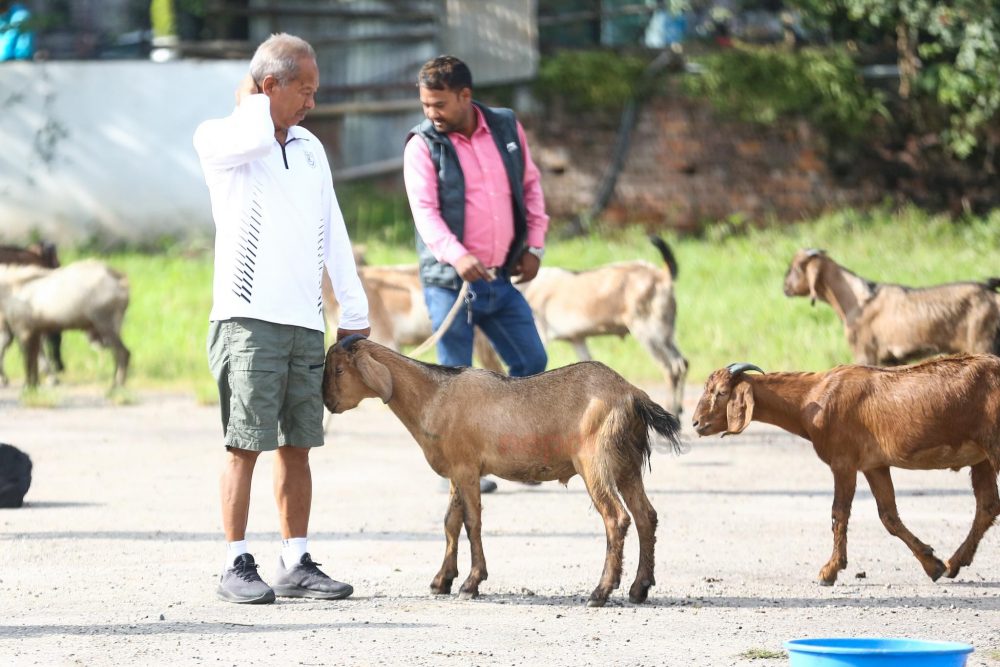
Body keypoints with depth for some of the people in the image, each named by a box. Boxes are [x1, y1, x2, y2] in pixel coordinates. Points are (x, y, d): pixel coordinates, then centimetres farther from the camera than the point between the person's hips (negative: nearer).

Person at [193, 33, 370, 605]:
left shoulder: (309, 147, 17)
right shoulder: (218, 139, -2)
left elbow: (334, 233, 19)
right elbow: (255, 139, -26)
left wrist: (355, 312, 15)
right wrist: (251, 102, -4)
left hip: (305, 322, 6)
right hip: (249, 320, -6)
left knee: (297, 446, 6)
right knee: (245, 446, -6)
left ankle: (297, 563, 11)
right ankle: (237, 566, -2)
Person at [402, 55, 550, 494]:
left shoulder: (506, 128, 6)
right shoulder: (423, 145, -7)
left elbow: (530, 186, 17)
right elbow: (424, 210, -17)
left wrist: (535, 245, 9)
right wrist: (456, 256, -32)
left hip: (500, 277, 5)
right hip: (448, 280, -5)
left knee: (532, 363, 9)